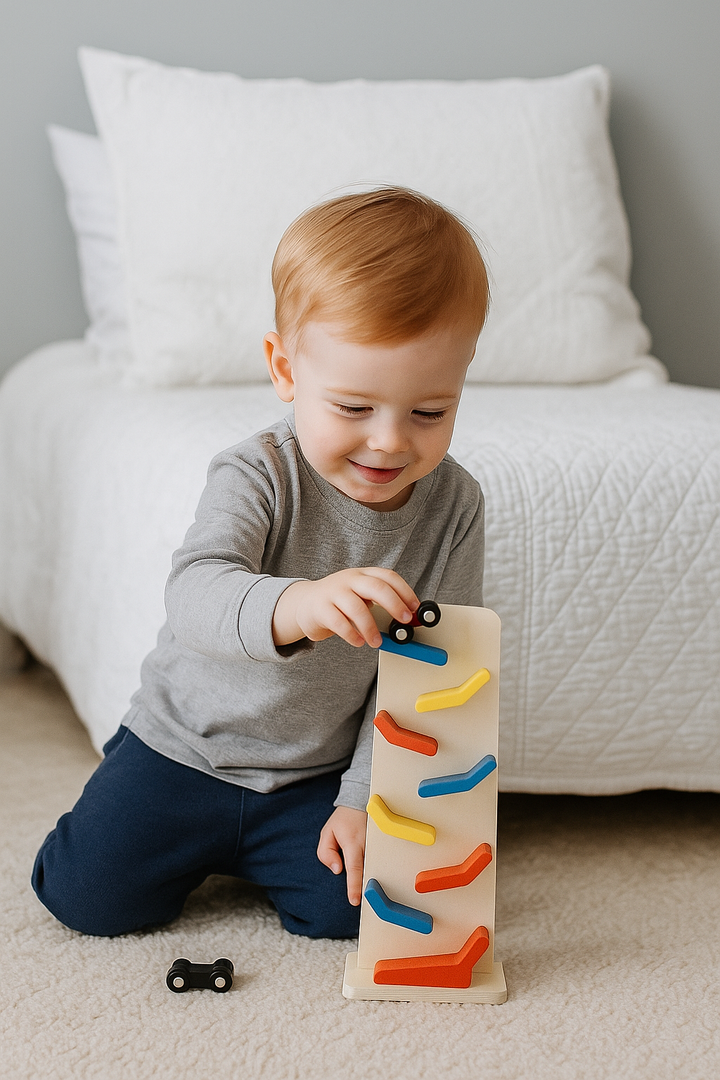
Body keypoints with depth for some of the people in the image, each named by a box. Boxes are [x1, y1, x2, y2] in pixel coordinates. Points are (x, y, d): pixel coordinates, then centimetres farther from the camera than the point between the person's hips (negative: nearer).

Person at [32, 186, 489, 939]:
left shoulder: (454, 506, -12)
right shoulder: (259, 477, -22)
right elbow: (193, 591, -39)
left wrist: (364, 797, -12)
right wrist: (292, 606, -61)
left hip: (318, 773, 2)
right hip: (188, 744, -2)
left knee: (349, 906, -14)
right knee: (91, 896, -8)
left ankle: (236, 847, 17)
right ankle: (197, 840, 25)